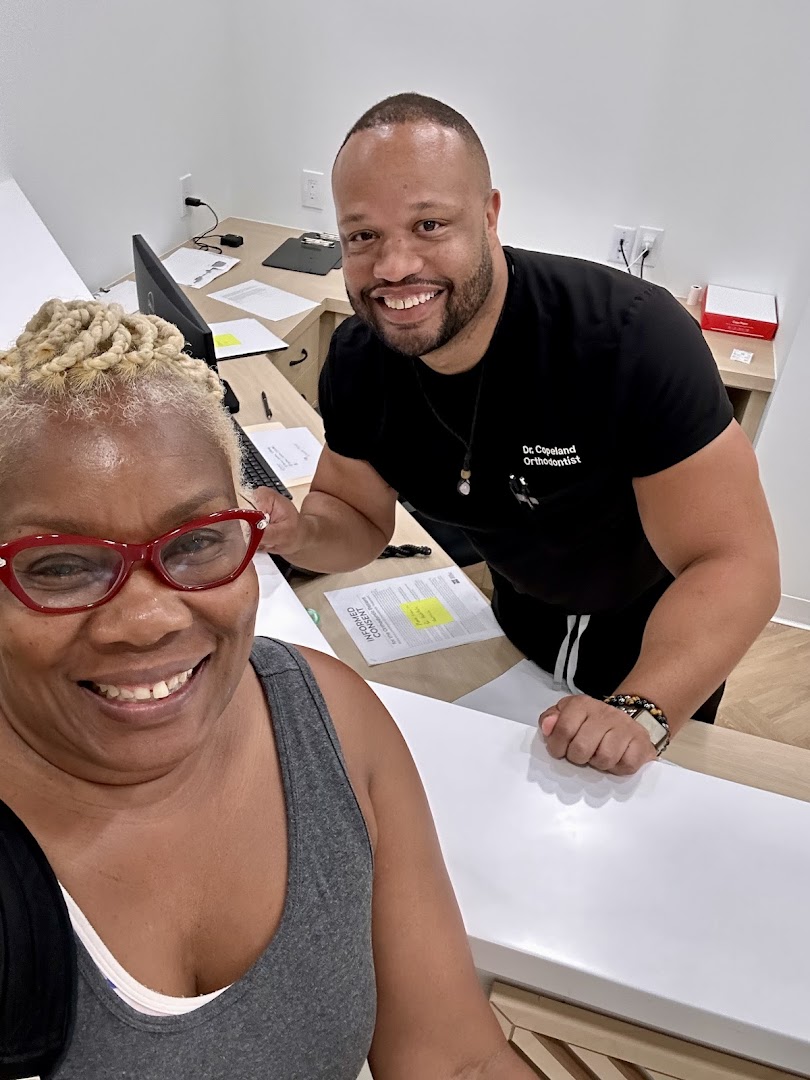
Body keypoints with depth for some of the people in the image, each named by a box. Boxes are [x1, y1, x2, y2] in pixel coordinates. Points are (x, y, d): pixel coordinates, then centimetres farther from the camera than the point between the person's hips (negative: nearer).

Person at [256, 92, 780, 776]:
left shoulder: (634, 336, -37)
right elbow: (361, 519, -7)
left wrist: (640, 714, -48)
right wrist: (298, 533, -29)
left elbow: (736, 561, -35)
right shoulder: (359, 359, -20)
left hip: (664, 639, -3)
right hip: (521, 618, 4)